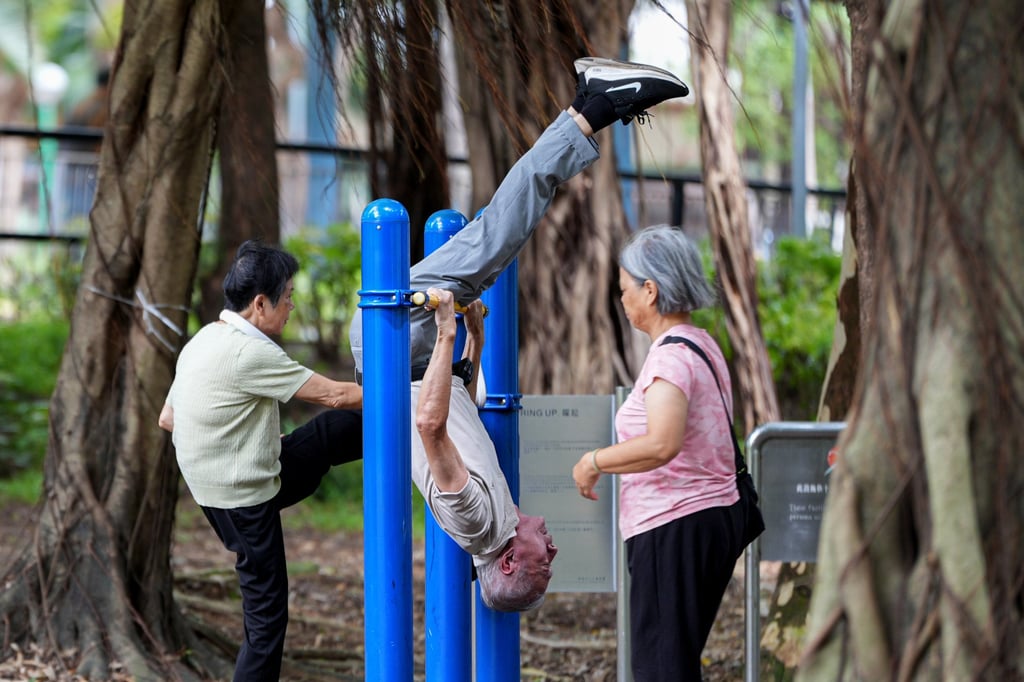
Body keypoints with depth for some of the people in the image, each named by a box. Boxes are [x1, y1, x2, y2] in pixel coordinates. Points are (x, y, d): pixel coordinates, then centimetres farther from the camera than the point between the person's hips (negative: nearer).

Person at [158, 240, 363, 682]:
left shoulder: (202, 343, 6)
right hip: (244, 501, -9)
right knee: (266, 615, -1)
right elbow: (333, 395, -18)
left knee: (341, 428, 10)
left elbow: (167, 419, 15)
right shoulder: (249, 352, -23)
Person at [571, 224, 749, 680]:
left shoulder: (670, 355, -15)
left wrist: (594, 461, -18)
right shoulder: (704, 345, 16)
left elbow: (661, 444, -30)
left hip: (674, 527, -10)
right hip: (718, 514, 10)